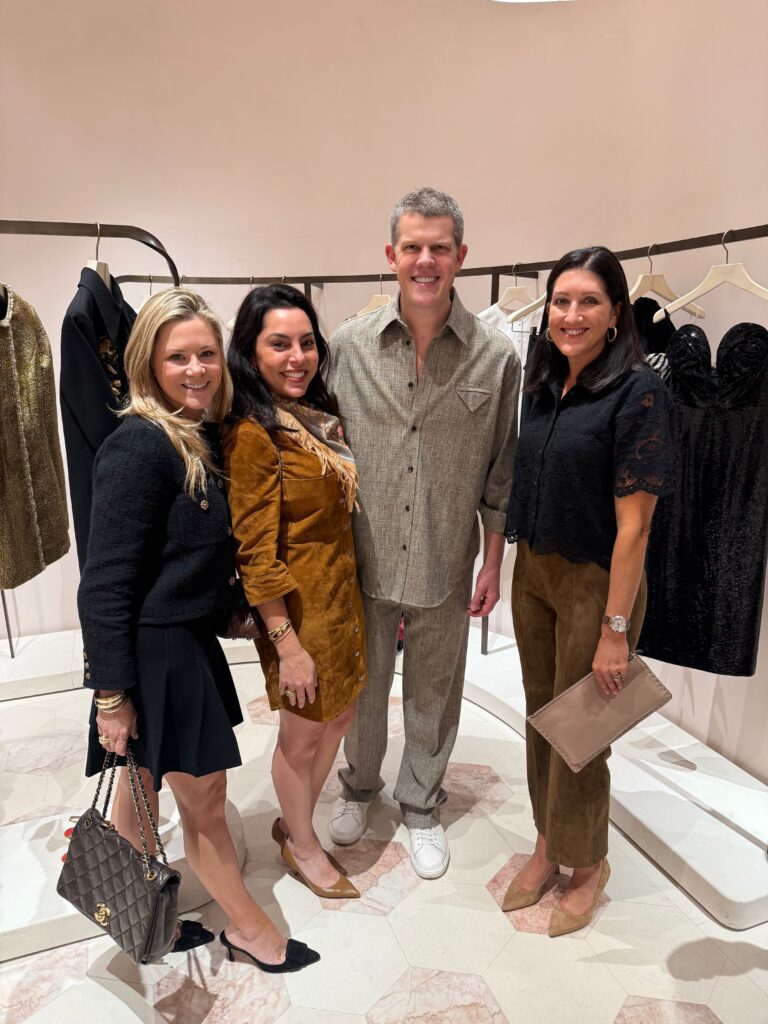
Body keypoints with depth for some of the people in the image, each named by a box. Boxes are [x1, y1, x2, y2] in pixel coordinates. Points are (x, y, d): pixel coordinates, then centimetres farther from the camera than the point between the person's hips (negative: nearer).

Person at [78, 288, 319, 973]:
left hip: (190, 642, 8)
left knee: (144, 790, 23)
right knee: (204, 800, 11)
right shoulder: (139, 447, -21)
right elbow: (106, 582, -21)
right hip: (152, 653, -8)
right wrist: (112, 693, -19)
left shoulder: (205, 437, 5)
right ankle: (248, 927, 34)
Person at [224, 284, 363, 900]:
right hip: (299, 604, -9)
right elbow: (257, 553, -20)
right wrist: (287, 644, -18)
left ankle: (294, 823, 47)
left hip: (343, 590, 9)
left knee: (342, 712, 22)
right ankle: (301, 846, 41)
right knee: (303, 733, 12)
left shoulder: (320, 415, 6)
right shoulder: (253, 435, -20)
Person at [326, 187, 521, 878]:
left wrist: (493, 562, 1)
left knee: (434, 693, 17)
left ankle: (421, 803, 43)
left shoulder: (496, 356, -5)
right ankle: (360, 784, 48)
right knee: (362, 685, 19)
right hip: (365, 556, 1)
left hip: (446, 563, 0)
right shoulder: (352, 344, -3)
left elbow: (500, 470, 1)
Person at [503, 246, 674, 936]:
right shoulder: (543, 387, 4)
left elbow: (633, 523, -18)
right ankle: (547, 847, 40)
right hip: (533, 574, 6)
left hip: (595, 583, -6)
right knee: (541, 717, 18)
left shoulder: (638, 390, -16)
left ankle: (588, 866, 36)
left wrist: (615, 630, -17)